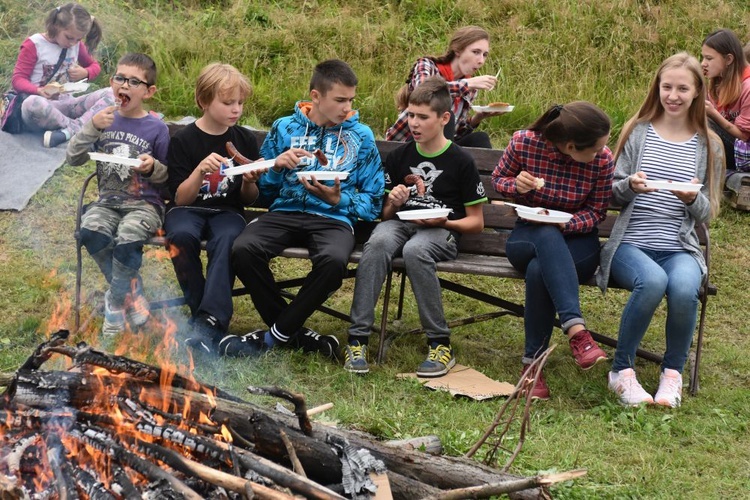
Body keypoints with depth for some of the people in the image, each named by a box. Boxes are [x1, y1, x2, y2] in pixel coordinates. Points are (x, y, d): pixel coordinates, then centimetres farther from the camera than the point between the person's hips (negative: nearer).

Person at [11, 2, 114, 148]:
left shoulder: (77, 45, 11)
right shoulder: (33, 44, -5)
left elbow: (94, 66, 26)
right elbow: (18, 79, -8)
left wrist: (85, 73, 0)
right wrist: (39, 91, -30)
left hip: (67, 104, 5)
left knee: (111, 93, -19)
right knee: (32, 104, -44)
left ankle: (68, 132, -36)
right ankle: (82, 128, -25)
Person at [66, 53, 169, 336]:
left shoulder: (156, 129, -1)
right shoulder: (105, 120, 7)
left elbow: (169, 177, 4)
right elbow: (74, 158, 0)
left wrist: (153, 168, -17)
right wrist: (92, 127, -12)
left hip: (145, 204, -3)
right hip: (108, 201, 3)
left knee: (128, 238, -34)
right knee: (90, 230, -30)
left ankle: (117, 301, -8)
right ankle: (132, 292, -8)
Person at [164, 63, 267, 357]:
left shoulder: (245, 140, 9)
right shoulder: (183, 140, 0)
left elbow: (249, 199, 14)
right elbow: (181, 198, -4)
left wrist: (249, 181, -9)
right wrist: (200, 170, -21)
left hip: (227, 211, 1)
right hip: (188, 210, -1)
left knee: (226, 240, -35)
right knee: (182, 235, -37)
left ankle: (207, 324, -44)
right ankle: (216, 326, -30)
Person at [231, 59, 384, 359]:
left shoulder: (361, 136, 12)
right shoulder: (284, 128, 14)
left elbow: (373, 202, 9)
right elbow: (262, 192, 15)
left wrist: (339, 200, -9)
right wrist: (276, 166, -5)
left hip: (334, 218, -1)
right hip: (284, 211, 1)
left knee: (334, 259, -38)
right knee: (243, 249, -31)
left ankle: (277, 334, -18)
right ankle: (296, 334, -15)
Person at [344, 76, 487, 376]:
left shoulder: (461, 162, 4)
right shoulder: (399, 157, 14)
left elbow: (476, 222, 6)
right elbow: (385, 214, 20)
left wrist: (444, 222, -12)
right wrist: (393, 203, -3)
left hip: (441, 230, -3)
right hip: (401, 222, 3)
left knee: (415, 250, -39)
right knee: (378, 243, -34)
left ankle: (440, 344, -29)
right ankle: (357, 338, -37)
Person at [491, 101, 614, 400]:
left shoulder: (602, 160, -13)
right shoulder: (523, 143, -13)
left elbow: (596, 211, -1)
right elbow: (498, 178, 5)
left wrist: (565, 223, -22)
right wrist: (516, 185, -20)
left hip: (576, 241, 0)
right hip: (528, 237, 0)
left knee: (539, 270, -36)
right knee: (547, 237, -39)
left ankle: (532, 363, -28)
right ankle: (576, 330, -49)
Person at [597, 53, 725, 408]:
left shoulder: (708, 145, 11)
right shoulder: (637, 132, 8)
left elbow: (707, 213, 10)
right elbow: (612, 194, 9)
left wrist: (693, 198, -13)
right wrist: (630, 186, -14)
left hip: (680, 248, 1)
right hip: (631, 242, -1)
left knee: (684, 288, -34)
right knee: (653, 281, -36)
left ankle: (673, 371, -8)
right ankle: (622, 370, -15)